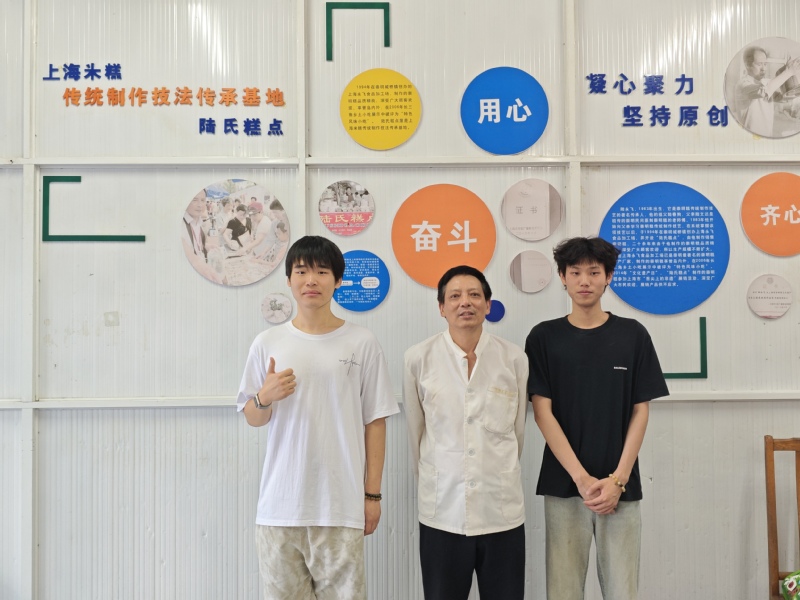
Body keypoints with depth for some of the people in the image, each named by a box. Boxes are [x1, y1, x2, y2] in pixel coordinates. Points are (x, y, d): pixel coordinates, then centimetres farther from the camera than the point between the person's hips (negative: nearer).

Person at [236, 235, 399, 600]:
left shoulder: (361, 343, -1)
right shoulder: (267, 343, 3)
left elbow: (375, 422, 2)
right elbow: (253, 419, 10)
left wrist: (372, 493, 1)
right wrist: (264, 398, -12)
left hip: (341, 505, -1)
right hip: (279, 504, 2)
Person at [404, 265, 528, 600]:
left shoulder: (514, 359, -4)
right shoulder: (418, 358, -7)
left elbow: (517, 430, 8)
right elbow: (415, 431, 4)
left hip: (502, 511, 1)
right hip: (441, 511, -1)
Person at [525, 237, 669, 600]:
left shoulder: (632, 335, 3)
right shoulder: (544, 337, -1)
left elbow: (640, 412, 2)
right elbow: (543, 413, -5)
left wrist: (617, 479, -8)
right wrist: (582, 478, -12)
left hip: (620, 486, 1)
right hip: (563, 486, 0)